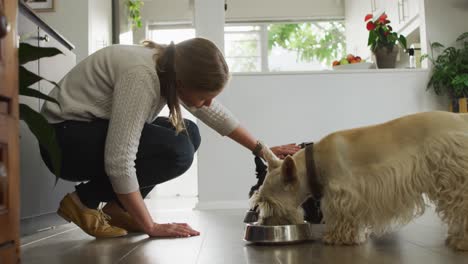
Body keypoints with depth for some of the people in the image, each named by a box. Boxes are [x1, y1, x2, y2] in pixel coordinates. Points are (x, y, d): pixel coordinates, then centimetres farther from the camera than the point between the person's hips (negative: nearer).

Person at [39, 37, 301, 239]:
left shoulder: (174, 68, -6)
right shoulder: (141, 76, -32)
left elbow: (217, 114, 8)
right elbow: (119, 161, -33)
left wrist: (262, 150, 8)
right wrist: (151, 227, -25)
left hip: (98, 129, 9)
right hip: (65, 139, -9)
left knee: (188, 134, 0)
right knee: (177, 151, -23)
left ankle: (116, 208, 2)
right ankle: (83, 200, -8)